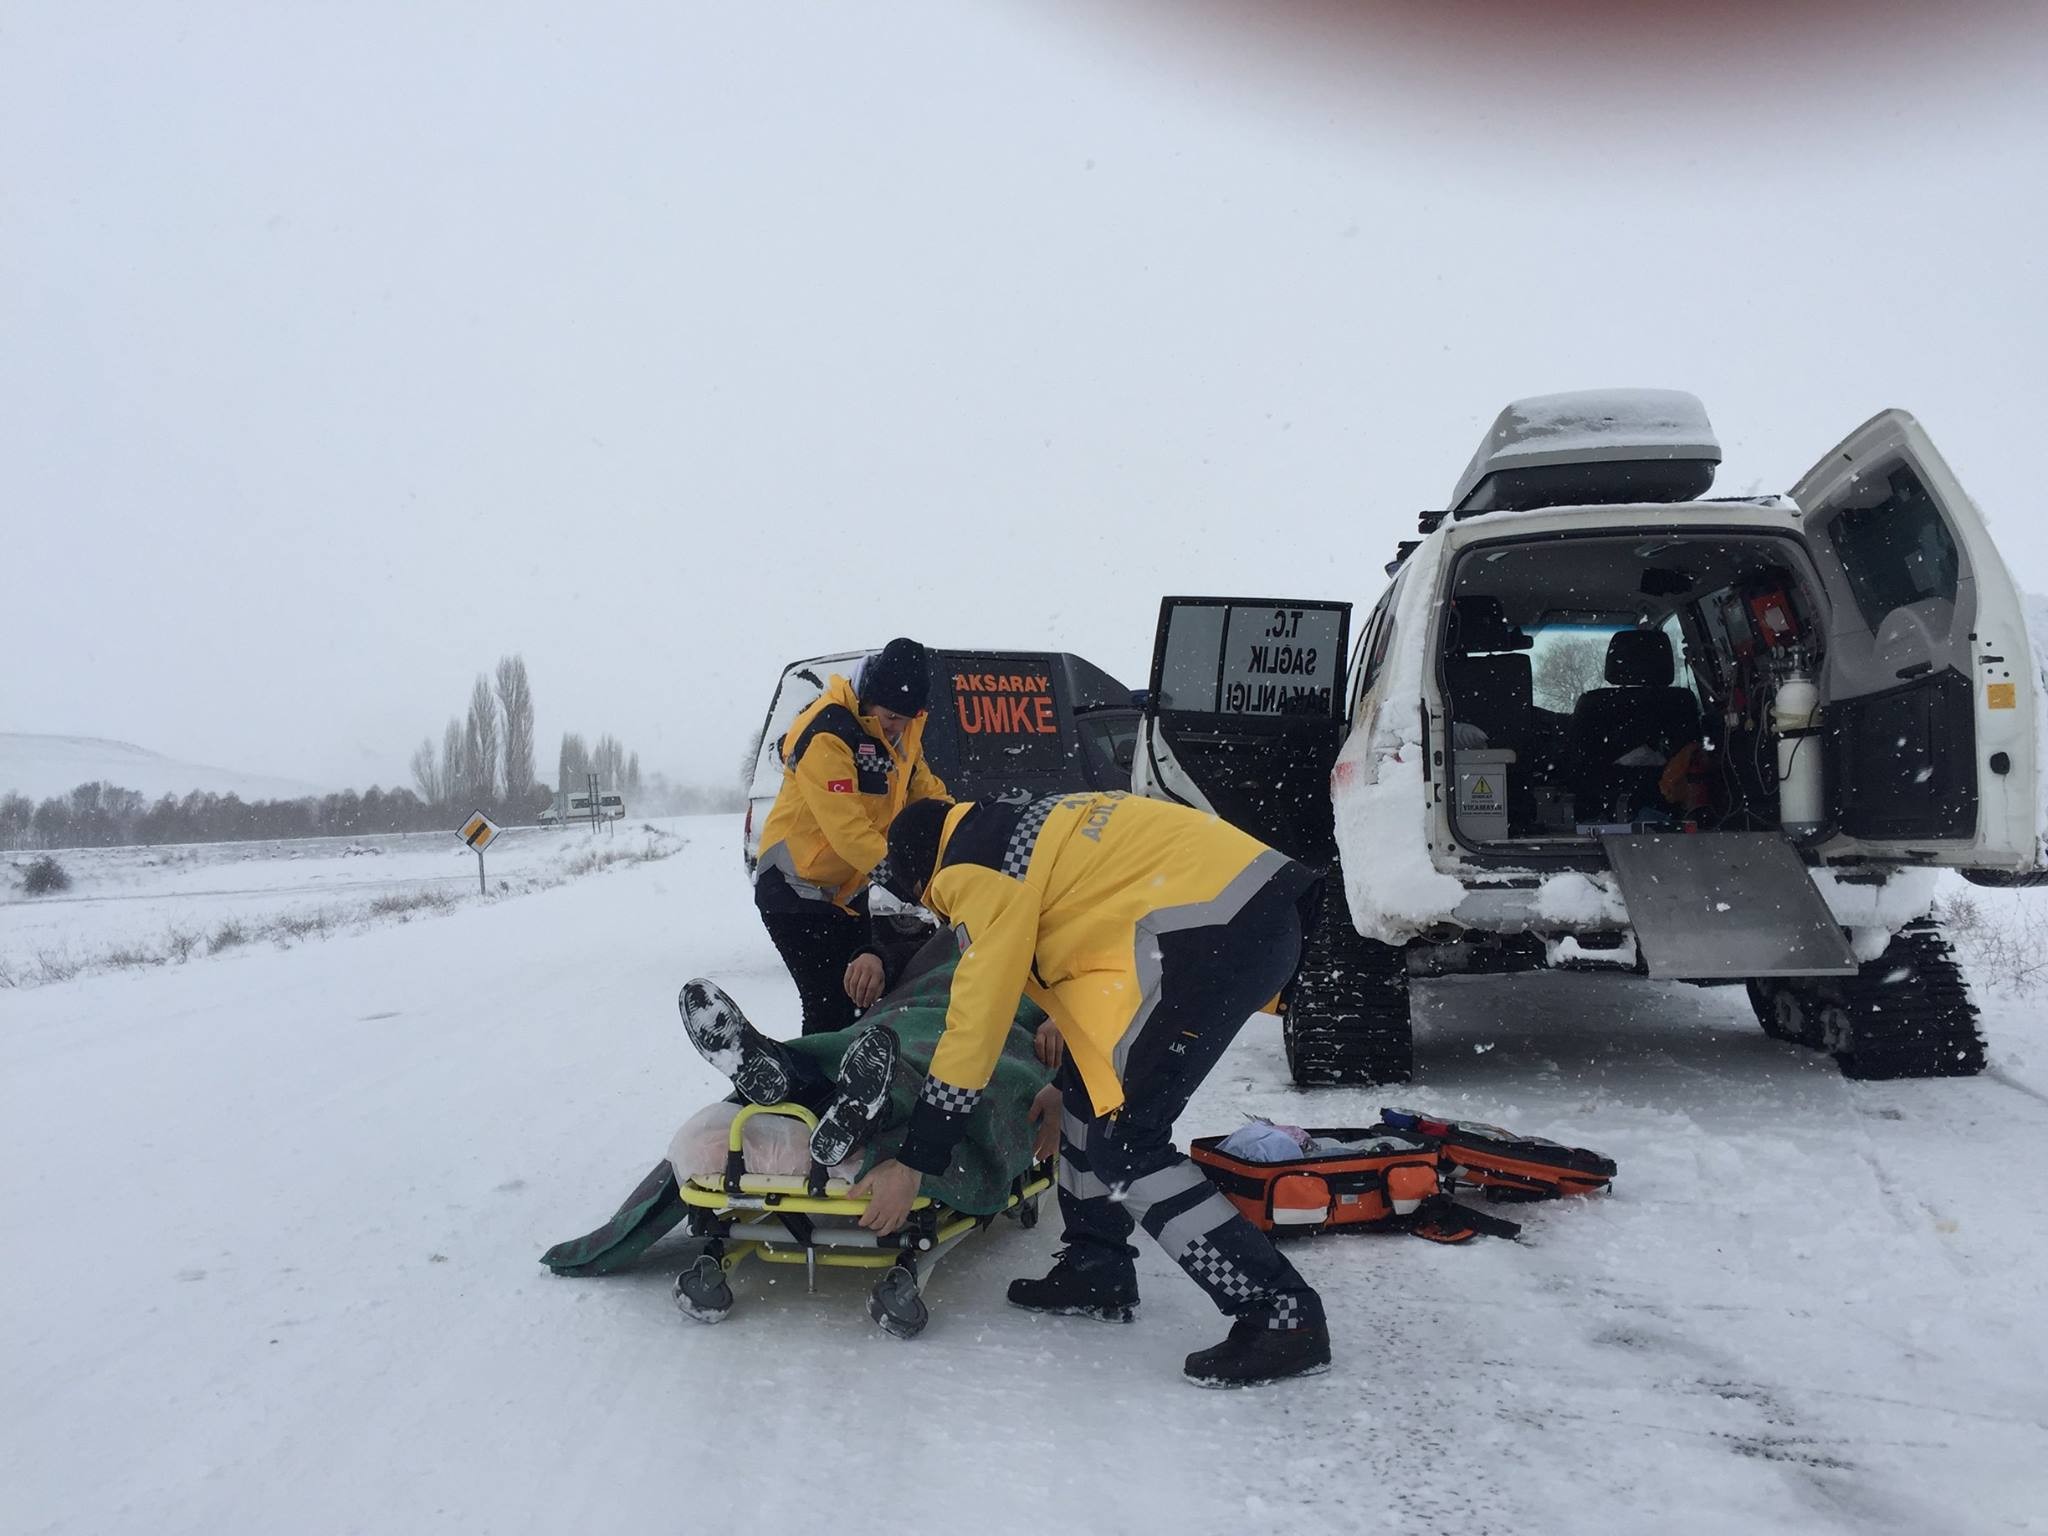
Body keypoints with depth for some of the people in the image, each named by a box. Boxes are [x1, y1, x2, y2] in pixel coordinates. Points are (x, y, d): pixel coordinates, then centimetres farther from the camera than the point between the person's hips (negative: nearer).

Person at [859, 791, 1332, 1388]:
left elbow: (976, 1020, -5)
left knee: (1123, 1142, -6)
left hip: (1213, 927, -10)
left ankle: (1280, 1313, -4)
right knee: (1089, 1081, 19)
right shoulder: (1016, 825, 22)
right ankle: (1096, 1268, 29)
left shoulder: (976, 871, -3)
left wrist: (913, 1161, 1)